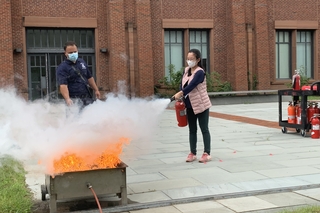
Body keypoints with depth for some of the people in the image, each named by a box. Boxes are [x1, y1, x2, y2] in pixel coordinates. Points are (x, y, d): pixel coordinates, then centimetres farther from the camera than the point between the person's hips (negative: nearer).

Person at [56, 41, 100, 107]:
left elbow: (89, 77, 24)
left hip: (88, 97, 7)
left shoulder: (82, 62, 13)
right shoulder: (62, 68, -8)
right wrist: (67, 99, -36)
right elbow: (63, 85, -21)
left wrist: (96, 90, 22)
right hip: (74, 100, -6)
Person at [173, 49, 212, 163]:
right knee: (192, 130, 11)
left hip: (201, 105, -7)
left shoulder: (200, 72, -16)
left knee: (204, 129, 1)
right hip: (190, 106, 7)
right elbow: (182, 84, 6)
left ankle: (207, 153, 8)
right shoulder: (186, 70, 7)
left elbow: (192, 85, -29)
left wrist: (180, 93, -40)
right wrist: (181, 97, -9)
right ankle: (192, 153, 19)